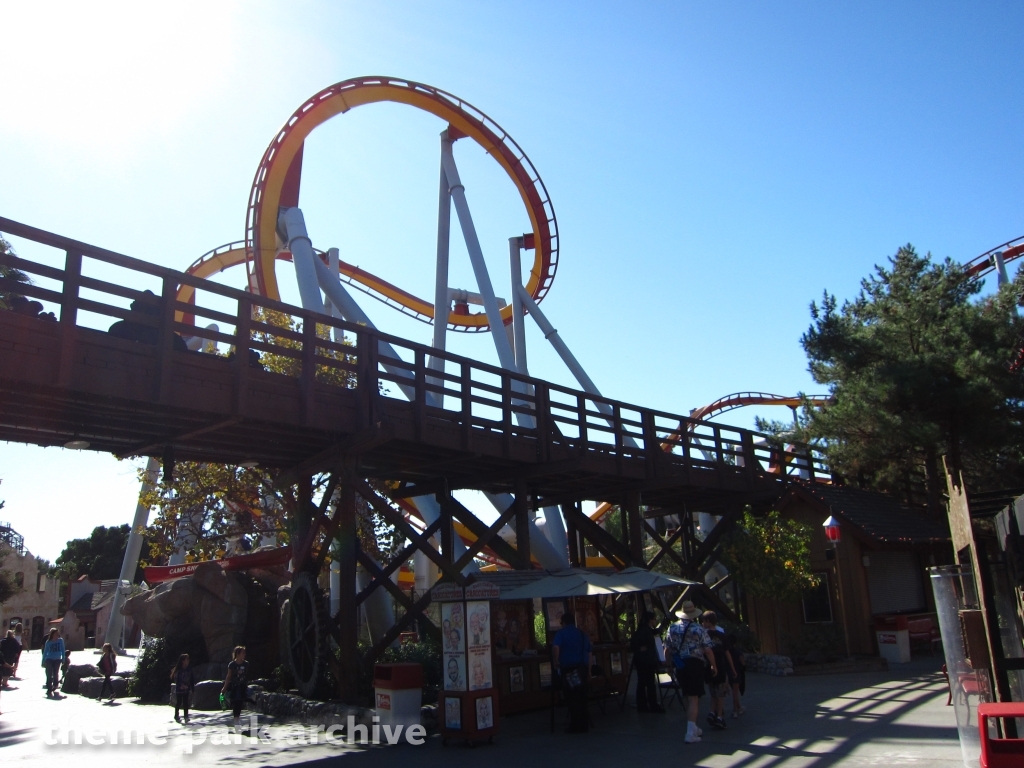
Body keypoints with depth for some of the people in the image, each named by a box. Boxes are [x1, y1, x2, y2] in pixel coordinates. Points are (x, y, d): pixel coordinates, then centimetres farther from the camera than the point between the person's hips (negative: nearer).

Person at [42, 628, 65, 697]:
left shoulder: (61, 640, -1)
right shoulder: (48, 642, -5)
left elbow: (62, 650, 6)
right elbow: (45, 652, 2)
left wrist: (63, 659, 4)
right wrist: (43, 661, 2)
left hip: (57, 660, 2)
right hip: (49, 659, -2)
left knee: (56, 675, 6)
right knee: (49, 675, -5)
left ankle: (54, 689, 21)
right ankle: (49, 690, -1)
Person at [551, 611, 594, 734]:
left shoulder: (561, 633, -2)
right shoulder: (583, 634, 15)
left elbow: (555, 647, -20)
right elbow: (590, 653, 15)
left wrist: (555, 661, -7)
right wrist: (588, 669, 20)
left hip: (568, 669, -5)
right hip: (582, 669, 5)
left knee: (571, 698, 2)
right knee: (581, 697, 12)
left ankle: (575, 726, 4)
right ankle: (583, 725, 17)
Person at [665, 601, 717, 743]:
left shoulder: (672, 628, 4)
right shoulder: (698, 629, -9)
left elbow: (667, 650, 8)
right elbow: (707, 650, -11)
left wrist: (669, 665, 22)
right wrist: (714, 666, 2)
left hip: (679, 666, 5)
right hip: (695, 664, -5)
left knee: (688, 698, 19)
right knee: (694, 699, -3)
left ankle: (693, 728, 29)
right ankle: (690, 734, -7)